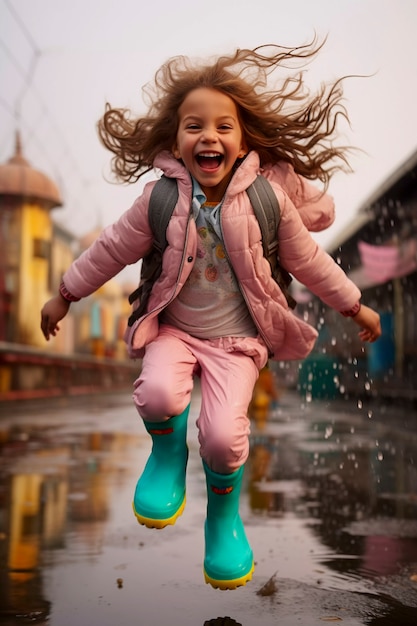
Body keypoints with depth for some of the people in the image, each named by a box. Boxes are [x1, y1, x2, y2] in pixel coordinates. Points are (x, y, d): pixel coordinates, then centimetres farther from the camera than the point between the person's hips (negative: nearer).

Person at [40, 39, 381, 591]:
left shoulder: (267, 199, -9)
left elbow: (307, 260, 4)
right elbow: (112, 249, 5)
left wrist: (354, 307, 12)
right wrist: (65, 295, 12)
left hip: (238, 337, 0)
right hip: (174, 328, 1)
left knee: (223, 433, -18)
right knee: (158, 394, -30)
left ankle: (224, 514, 16)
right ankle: (168, 452, 8)